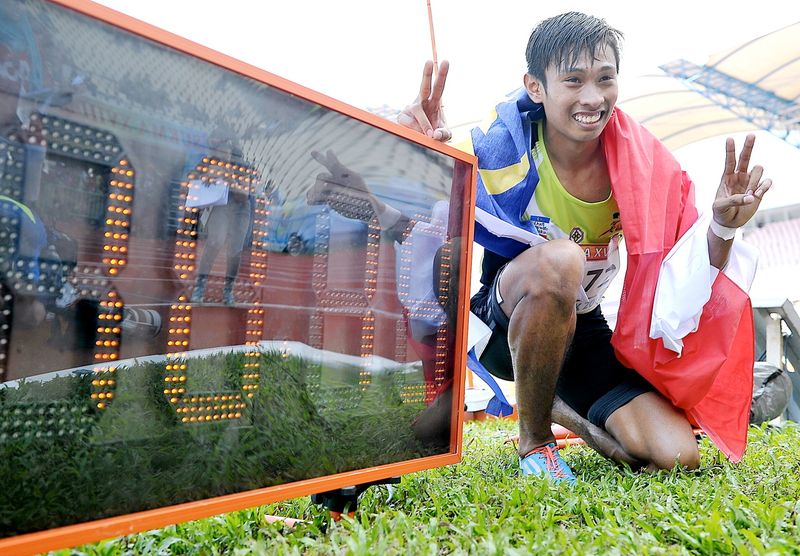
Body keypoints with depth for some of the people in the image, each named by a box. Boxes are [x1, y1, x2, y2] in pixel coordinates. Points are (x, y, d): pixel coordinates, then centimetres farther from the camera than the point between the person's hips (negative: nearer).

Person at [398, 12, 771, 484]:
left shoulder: (643, 165, -9)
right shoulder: (505, 148, -20)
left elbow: (687, 275, -5)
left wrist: (723, 228, -25)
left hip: (581, 330, 4)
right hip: (502, 324, -3)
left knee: (676, 456, -11)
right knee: (559, 258, -38)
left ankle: (563, 409, 21)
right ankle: (534, 438, -13)